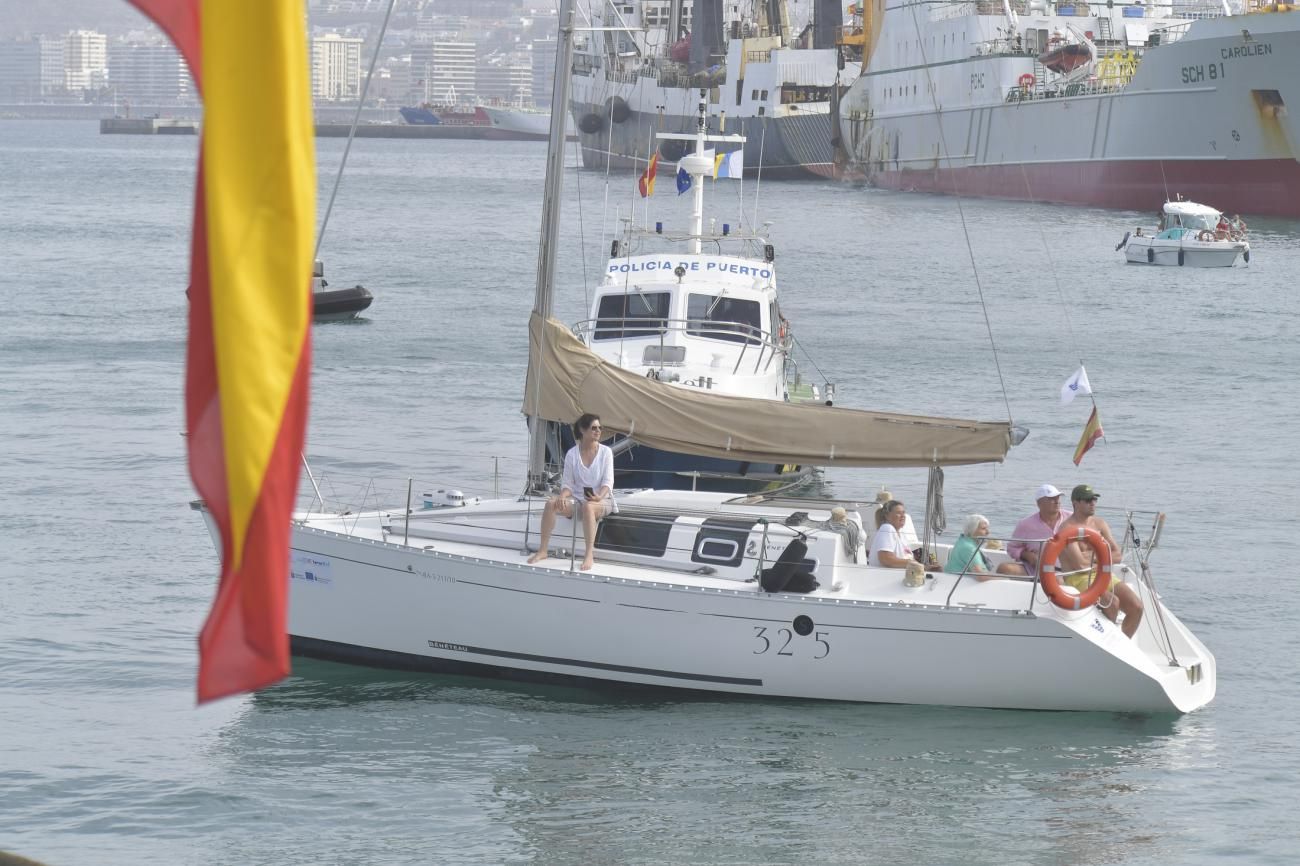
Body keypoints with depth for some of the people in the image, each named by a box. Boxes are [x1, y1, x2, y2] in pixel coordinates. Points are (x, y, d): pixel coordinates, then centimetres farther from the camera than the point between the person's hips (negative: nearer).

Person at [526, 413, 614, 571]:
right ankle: (543, 550, -20)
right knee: (551, 504, -27)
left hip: (601, 499, -3)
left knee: (588, 507, -40)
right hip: (577, 498, 3)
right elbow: (567, 483, 5)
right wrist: (563, 496, -19)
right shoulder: (572, 454, 4)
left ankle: (590, 555, -44)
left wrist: (599, 496, -28)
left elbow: (608, 481, -6)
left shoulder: (605, 452, 0)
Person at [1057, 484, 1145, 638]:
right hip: (1078, 579, -7)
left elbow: (1116, 556, 7)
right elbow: (1080, 564, -17)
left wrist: (1090, 556, -6)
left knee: (1136, 607, -13)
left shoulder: (1100, 524, 14)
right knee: (1113, 602, -31)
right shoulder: (1068, 528, -7)